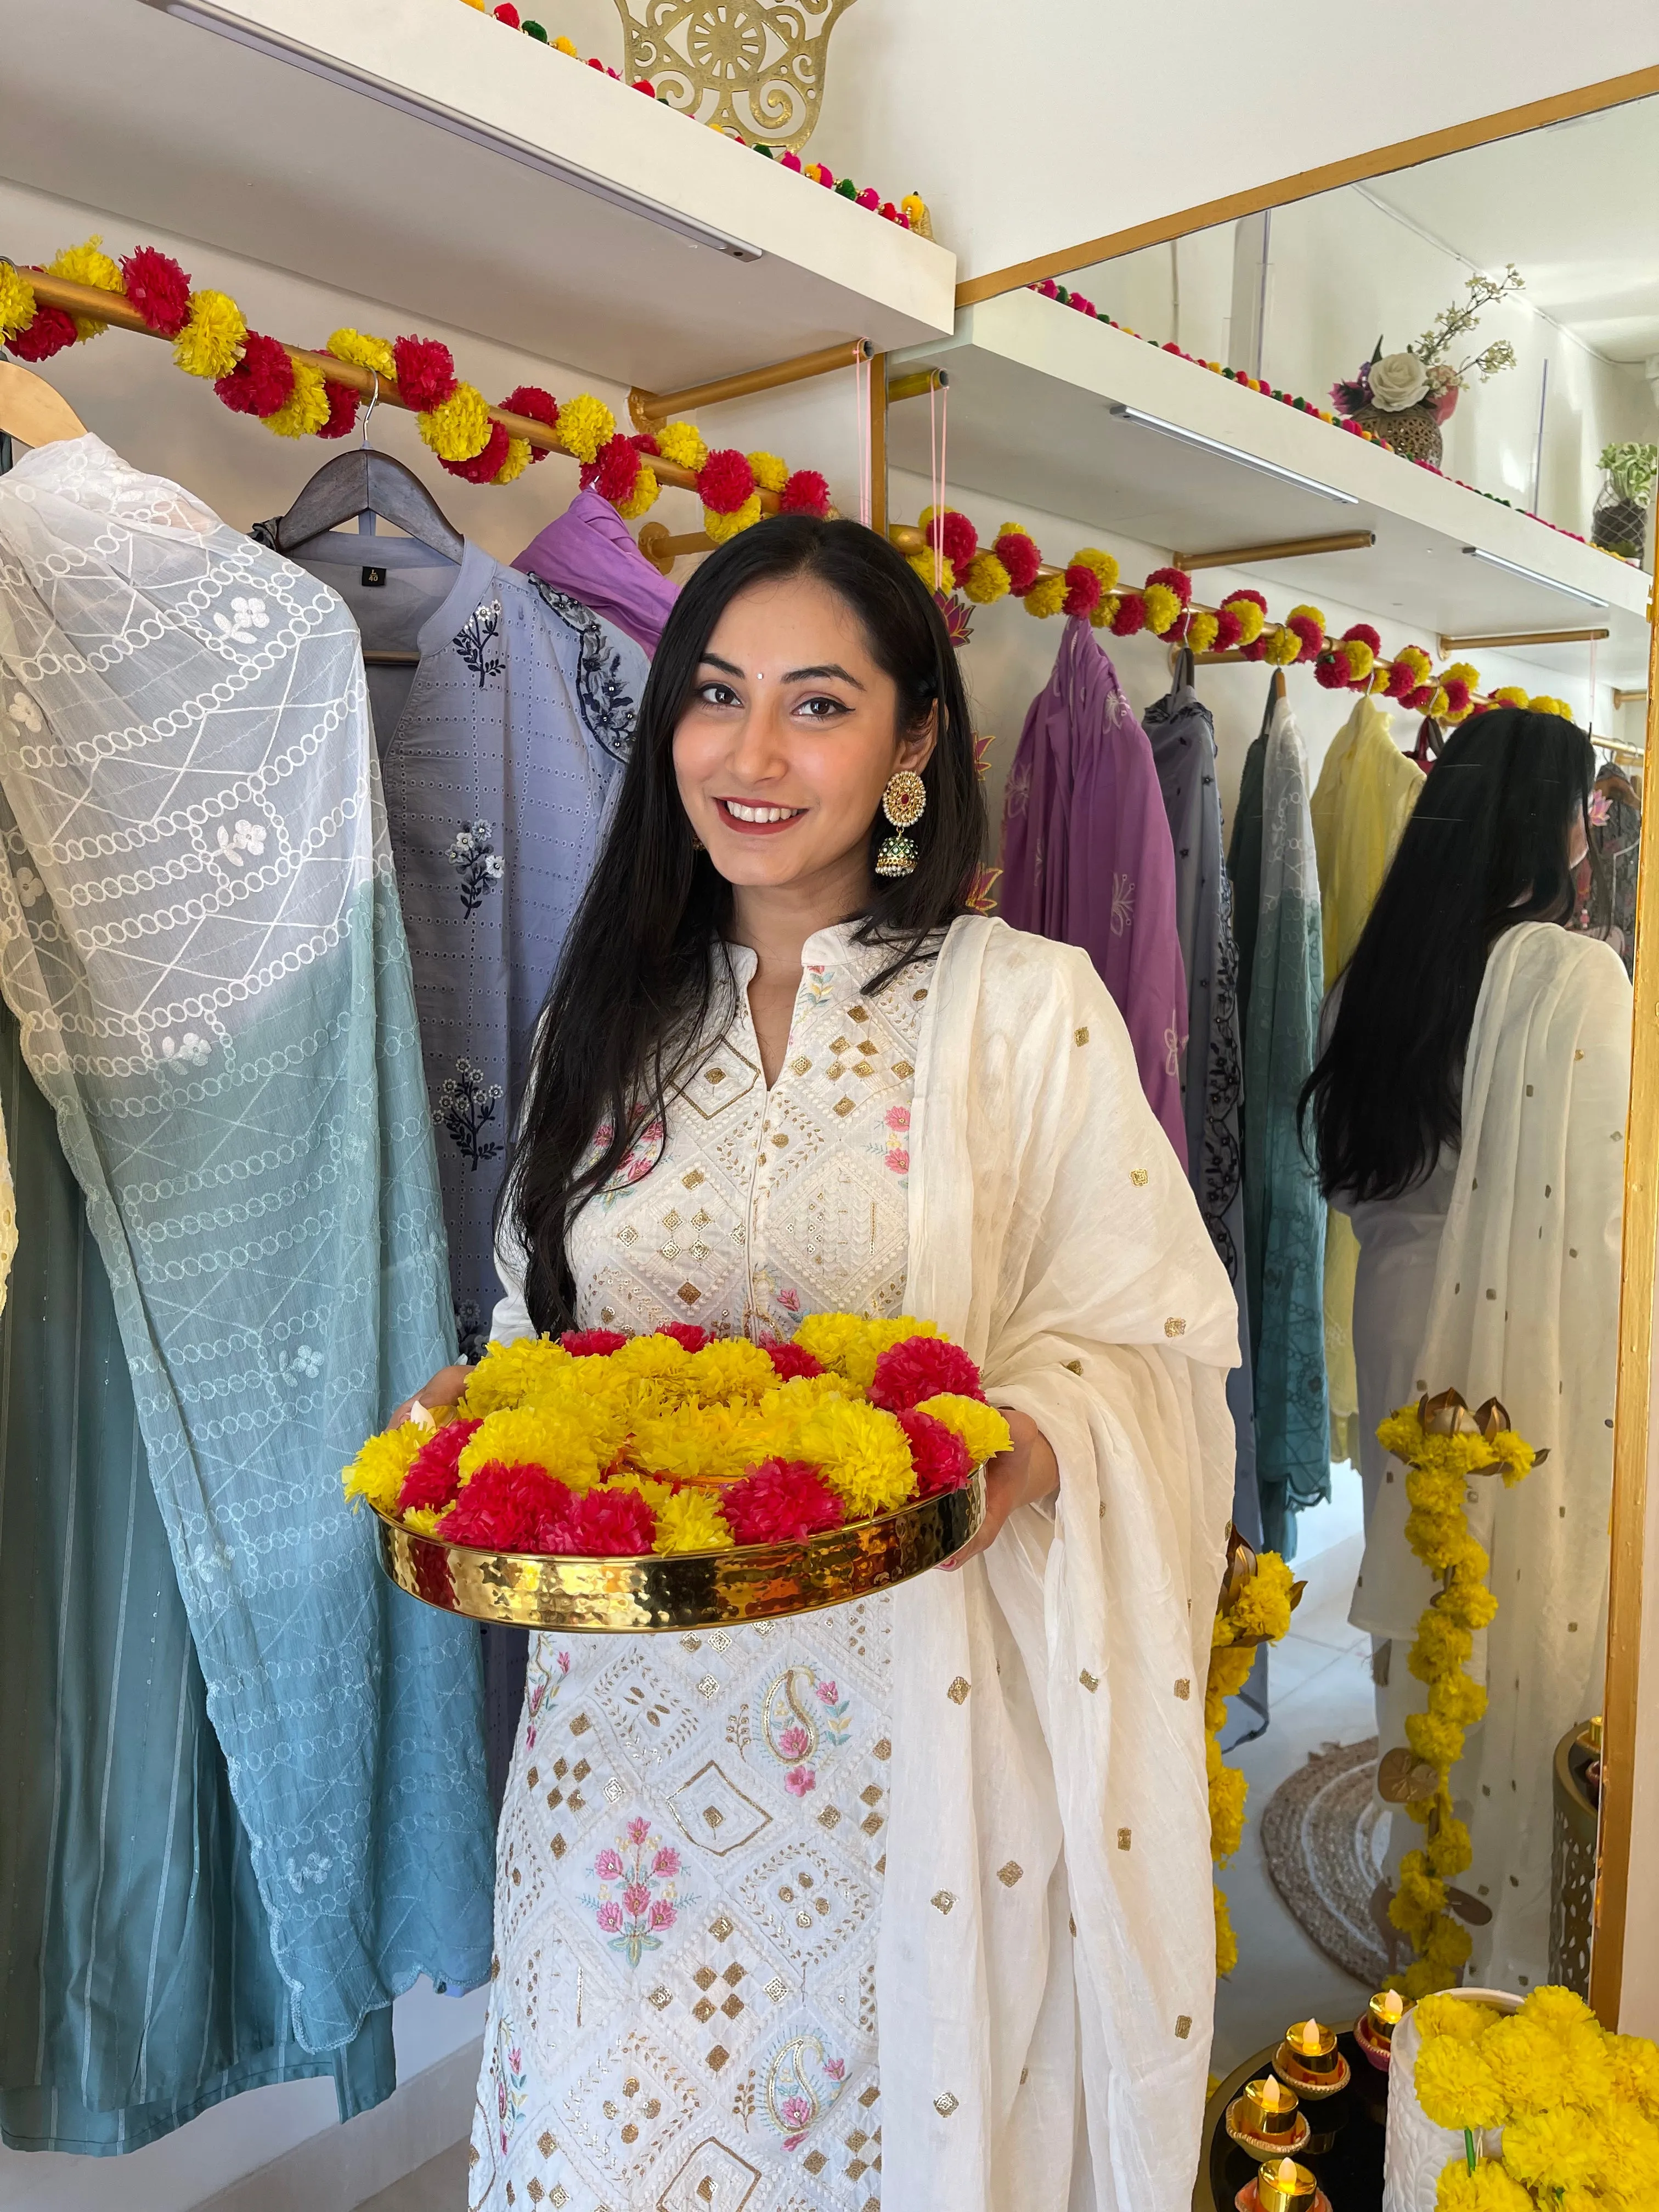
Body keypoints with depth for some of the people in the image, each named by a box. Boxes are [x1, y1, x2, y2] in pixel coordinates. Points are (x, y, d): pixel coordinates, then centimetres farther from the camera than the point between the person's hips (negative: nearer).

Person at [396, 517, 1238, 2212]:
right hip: (631, 1726, 4)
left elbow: (1150, 1345, -6)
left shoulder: (1031, 1009, -6)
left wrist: (1019, 1451, -25)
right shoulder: (606, 1023, 7)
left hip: (914, 1737, -3)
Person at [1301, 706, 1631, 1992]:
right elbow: (1607, 1202, -13)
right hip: (1544, 1358, -6)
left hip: (1411, 1341, 6)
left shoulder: (1375, 979, 2)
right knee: (1536, 1638, 9)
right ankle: (1520, 1928, 24)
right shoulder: (1581, 980, -16)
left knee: (1429, 1617, 18)